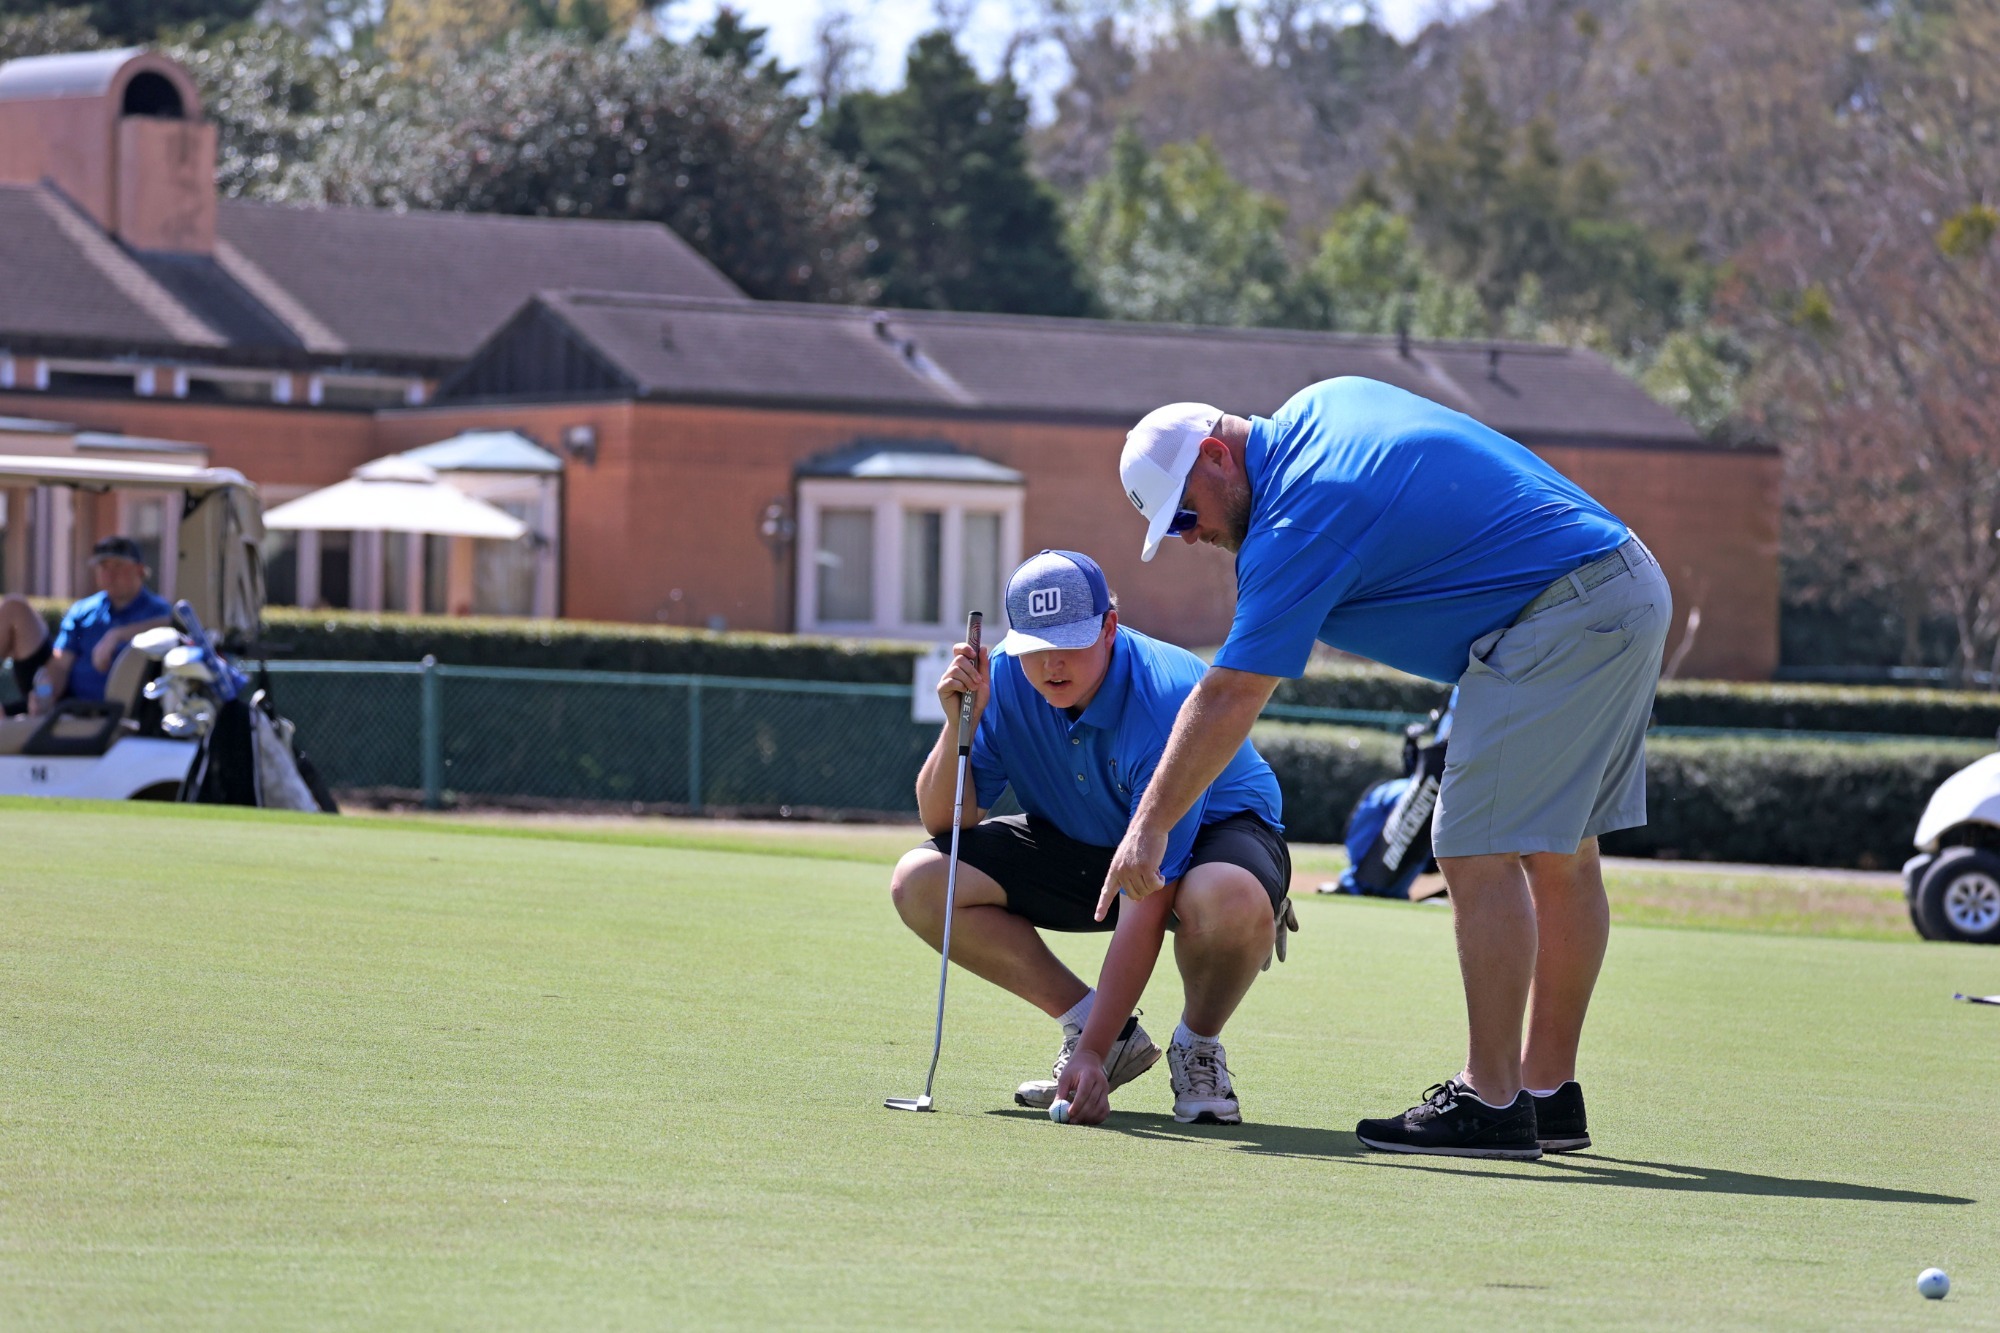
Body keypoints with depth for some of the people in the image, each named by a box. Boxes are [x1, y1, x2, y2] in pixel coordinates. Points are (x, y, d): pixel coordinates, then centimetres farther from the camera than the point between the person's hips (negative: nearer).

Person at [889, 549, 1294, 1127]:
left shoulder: (1165, 703, -34)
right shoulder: (1005, 679, -16)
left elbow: (1145, 905, -36)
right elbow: (944, 823, -11)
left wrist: (1092, 1053, -39)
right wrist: (959, 721, -30)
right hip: (1081, 845, 6)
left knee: (1230, 900, -44)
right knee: (919, 882, -16)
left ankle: (1196, 1047, -9)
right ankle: (1099, 1026, -2)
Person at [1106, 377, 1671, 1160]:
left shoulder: (1296, 526, -14)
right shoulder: (1320, 407, 13)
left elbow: (1228, 699, -14)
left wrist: (1151, 824, -9)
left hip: (1555, 619, -11)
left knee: (1480, 854, -10)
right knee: (1560, 856, 12)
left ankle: (1492, 1104, -11)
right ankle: (1549, 1096, 15)